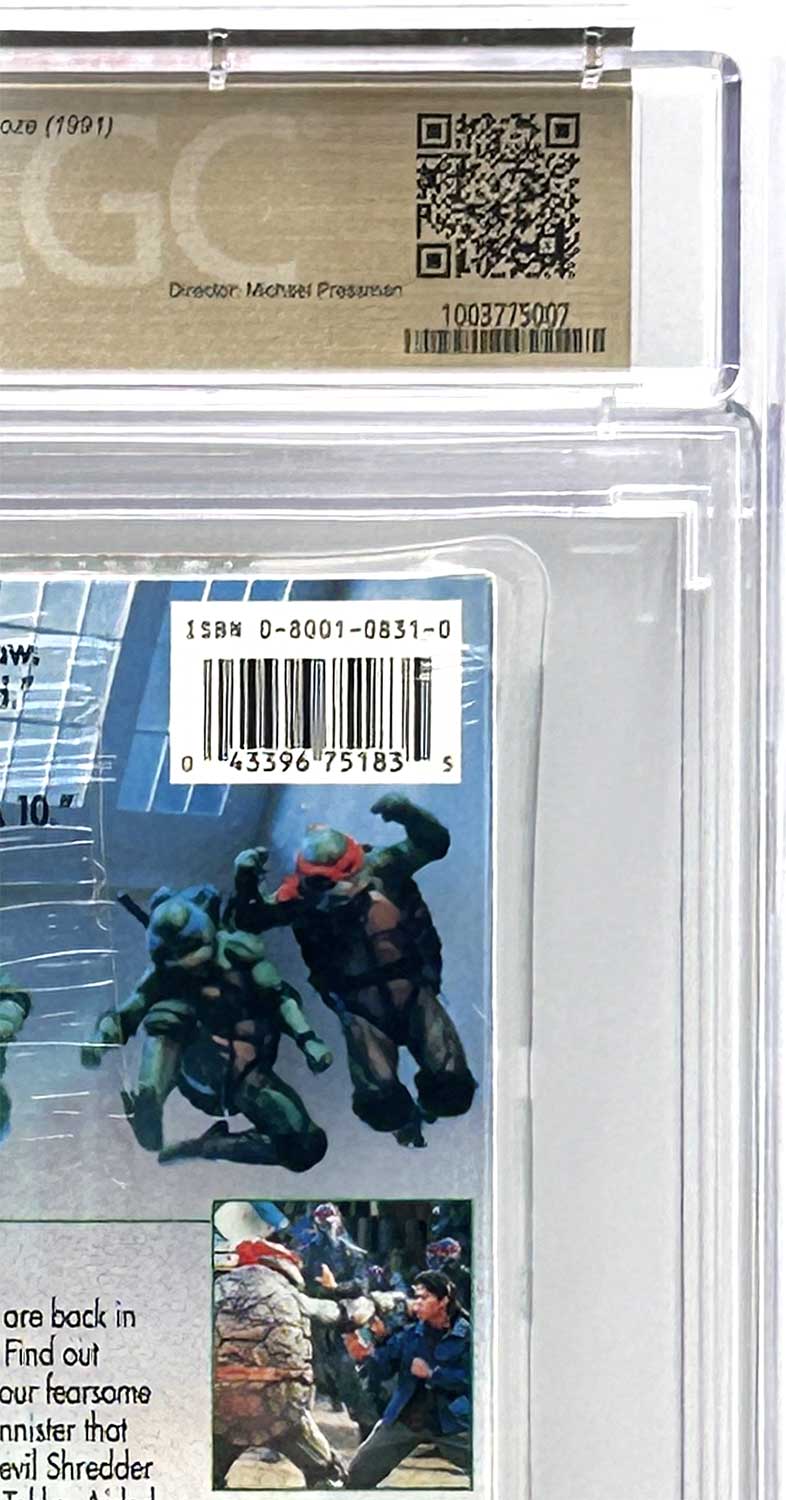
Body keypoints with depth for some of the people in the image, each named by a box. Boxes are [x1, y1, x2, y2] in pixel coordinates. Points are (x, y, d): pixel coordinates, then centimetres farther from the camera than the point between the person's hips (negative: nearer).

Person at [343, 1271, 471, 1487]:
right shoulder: (410, 1334, 3)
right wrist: (367, 1354, -24)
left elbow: (470, 1378, -16)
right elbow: (386, 1361, -4)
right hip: (404, 1418, 3)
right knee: (359, 1474, 6)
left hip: (450, 1422, -3)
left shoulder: (465, 1335, -9)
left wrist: (432, 1373, -20)